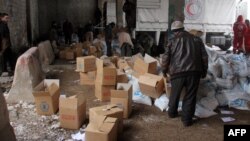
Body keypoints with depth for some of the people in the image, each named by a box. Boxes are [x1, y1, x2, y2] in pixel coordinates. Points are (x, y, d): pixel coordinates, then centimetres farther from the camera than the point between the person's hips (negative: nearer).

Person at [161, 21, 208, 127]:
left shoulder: (173, 41, 8)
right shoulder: (196, 40, 14)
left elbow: (165, 58, 5)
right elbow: (204, 56, 11)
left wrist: (164, 70, 21)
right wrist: (204, 71, 20)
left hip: (177, 72, -1)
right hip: (194, 71, 1)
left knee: (175, 94, 19)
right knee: (190, 96, 9)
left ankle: (172, 112, 36)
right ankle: (187, 119, 11)